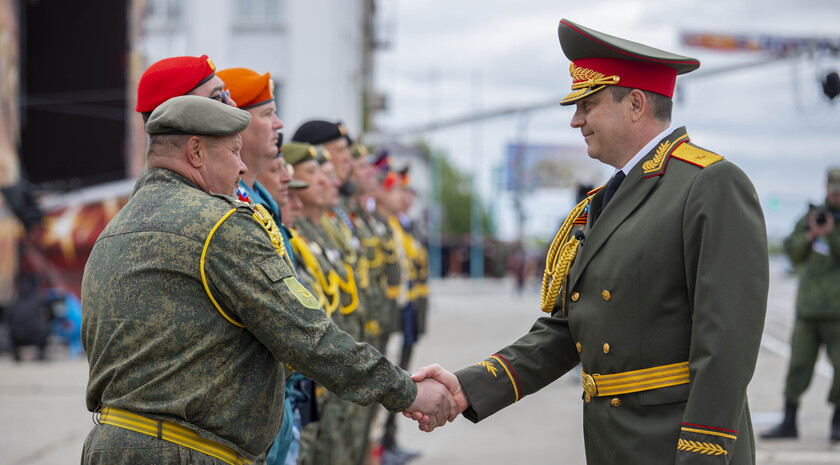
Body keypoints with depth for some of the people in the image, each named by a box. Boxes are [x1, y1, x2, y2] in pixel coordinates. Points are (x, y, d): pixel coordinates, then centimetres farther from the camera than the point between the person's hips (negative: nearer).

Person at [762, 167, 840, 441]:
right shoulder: (811, 217, 14)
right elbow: (794, 254, 9)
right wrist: (810, 234, -7)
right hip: (808, 306, 3)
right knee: (799, 363, 2)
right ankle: (789, 423, 7)